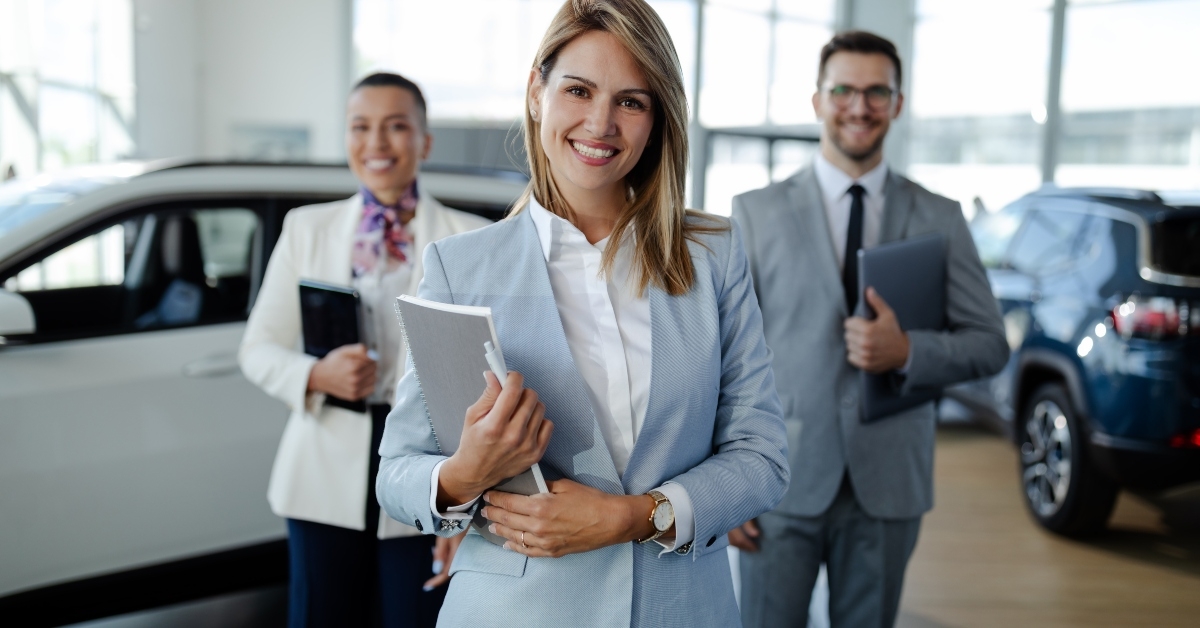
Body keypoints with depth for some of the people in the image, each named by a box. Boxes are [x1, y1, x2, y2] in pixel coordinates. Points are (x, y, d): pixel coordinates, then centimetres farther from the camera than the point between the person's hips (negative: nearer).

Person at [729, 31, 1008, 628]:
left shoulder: (939, 218, 5)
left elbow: (990, 344, 6)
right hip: (781, 484, -1)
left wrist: (907, 352, -15)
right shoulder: (756, 212, 1)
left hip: (888, 484, 2)